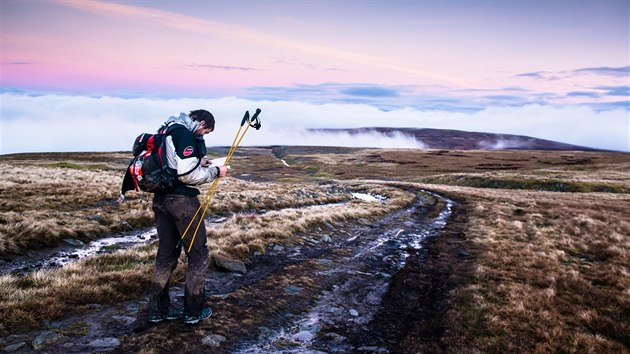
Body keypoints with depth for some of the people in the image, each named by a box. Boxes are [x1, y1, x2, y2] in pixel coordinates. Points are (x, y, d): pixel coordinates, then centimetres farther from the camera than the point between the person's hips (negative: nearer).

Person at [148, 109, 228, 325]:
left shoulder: (167, 131, 15)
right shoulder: (185, 134, -14)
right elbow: (187, 175, -21)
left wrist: (199, 164, 12)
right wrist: (215, 172, -9)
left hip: (161, 200, 9)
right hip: (182, 201, -9)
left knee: (166, 254, 18)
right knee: (198, 255, 6)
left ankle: (158, 310, 26)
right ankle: (193, 311, 14)